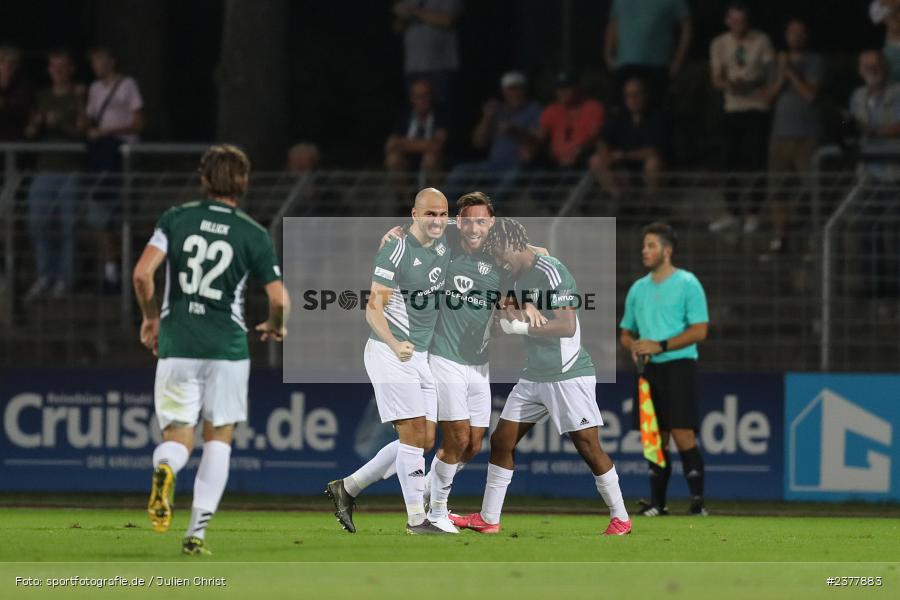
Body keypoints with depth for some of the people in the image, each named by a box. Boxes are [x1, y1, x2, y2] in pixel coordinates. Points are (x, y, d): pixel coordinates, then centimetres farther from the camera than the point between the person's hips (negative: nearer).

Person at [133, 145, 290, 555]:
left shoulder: (176, 219, 2)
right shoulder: (254, 235, 0)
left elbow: (143, 274, -7)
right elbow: (280, 299, -4)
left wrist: (151, 317, 11)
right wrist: (275, 327, 19)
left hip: (176, 346, 1)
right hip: (227, 346, -1)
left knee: (177, 438, 7)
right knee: (219, 437, 12)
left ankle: (165, 469, -31)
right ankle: (198, 531, 2)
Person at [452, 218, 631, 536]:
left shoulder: (551, 272, -16)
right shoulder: (521, 277, 11)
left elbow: (567, 326, -23)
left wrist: (522, 327, -20)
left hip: (568, 376, -9)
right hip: (535, 376, 9)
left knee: (588, 447, -7)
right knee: (501, 441, 8)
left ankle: (620, 519, 4)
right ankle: (488, 519, 15)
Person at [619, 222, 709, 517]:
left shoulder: (687, 284, -4)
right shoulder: (638, 289, 15)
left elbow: (699, 330, -10)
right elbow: (626, 333, 22)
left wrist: (660, 346, -15)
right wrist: (634, 346, -3)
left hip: (679, 364, -6)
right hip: (649, 370, 6)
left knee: (682, 435, -13)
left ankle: (697, 501, -11)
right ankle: (657, 502, 9)